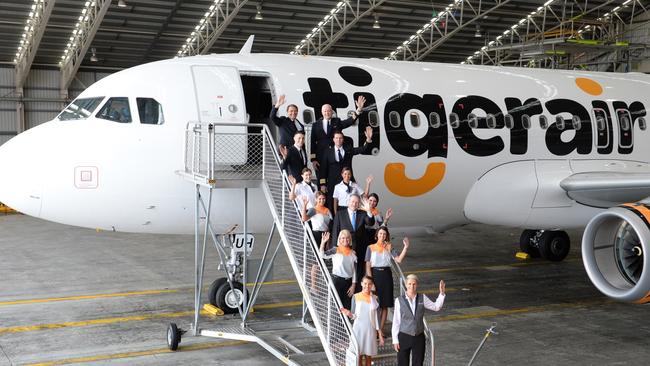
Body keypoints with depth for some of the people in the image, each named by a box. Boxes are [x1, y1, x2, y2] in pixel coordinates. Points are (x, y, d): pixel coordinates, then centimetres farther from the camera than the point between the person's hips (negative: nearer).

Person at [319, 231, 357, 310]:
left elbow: (354, 270, 10)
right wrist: (323, 242, -26)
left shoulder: (353, 253, 9)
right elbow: (322, 255, -16)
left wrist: (353, 285, 5)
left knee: (347, 306, 7)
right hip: (337, 280, -4)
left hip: (348, 282, 4)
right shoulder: (335, 250, -2)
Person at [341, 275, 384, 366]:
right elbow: (354, 316, 2)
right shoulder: (356, 297, 0)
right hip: (358, 329, -1)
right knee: (358, 356, -1)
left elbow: (377, 317, 5)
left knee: (368, 356, 4)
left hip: (370, 330, 1)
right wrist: (349, 314, -21)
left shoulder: (374, 299, 4)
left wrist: (380, 335, 3)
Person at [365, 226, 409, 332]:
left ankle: (380, 330, 15)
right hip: (375, 274, -2)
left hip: (386, 275, 2)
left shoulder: (389, 247, 7)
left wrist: (406, 247, -16)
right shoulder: (371, 248, 1)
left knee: (385, 306, 6)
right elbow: (368, 266, -3)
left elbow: (399, 259, -7)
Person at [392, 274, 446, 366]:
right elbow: (396, 321, -5)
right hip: (404, 337, -2)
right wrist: (395, 340, -5)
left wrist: (442, 293, -5)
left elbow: (436, 307, 8)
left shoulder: (422, 298, -1)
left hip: (419, 337, 2)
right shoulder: (399, 300, -9)